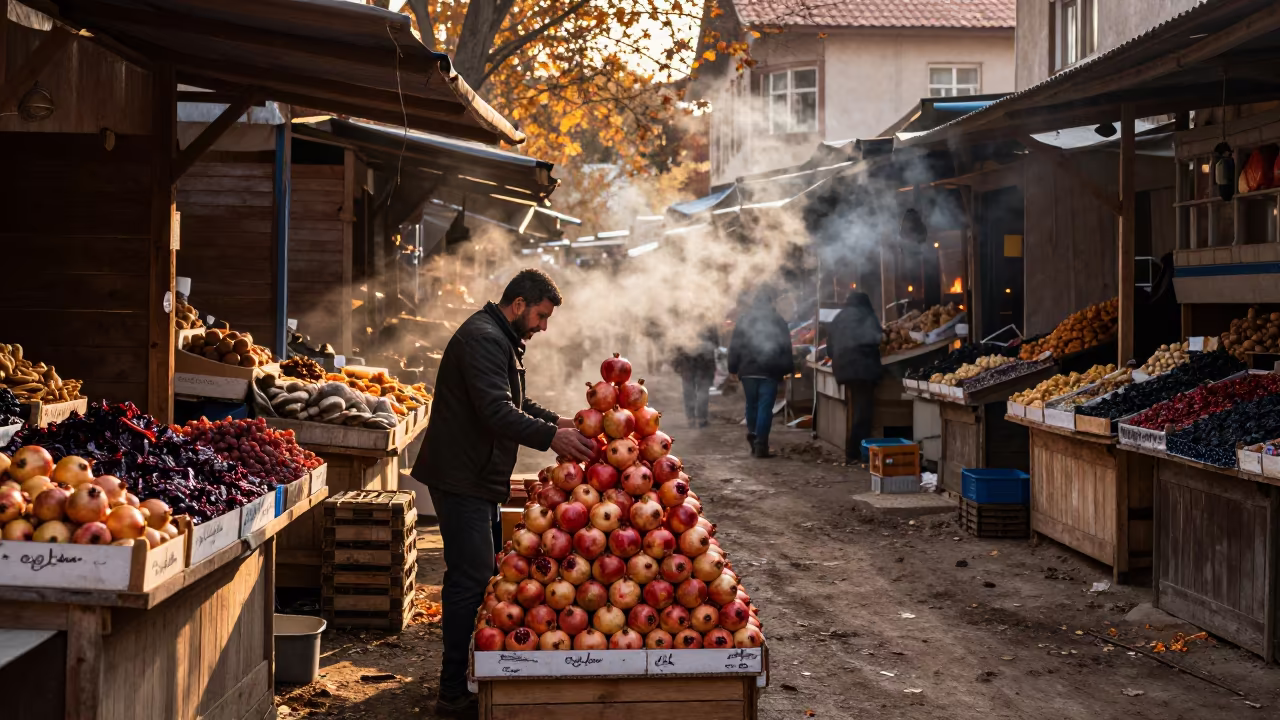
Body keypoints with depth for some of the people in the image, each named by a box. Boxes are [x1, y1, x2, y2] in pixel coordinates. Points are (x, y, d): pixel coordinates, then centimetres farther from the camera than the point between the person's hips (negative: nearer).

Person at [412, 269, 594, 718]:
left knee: (481, 573, 15)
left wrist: (557, 421, 14)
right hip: (462, 478, -11)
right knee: (470, 580, -10)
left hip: (479, 478, 11)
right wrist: (551, 437, -28)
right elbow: (497, 412, -27)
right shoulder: (484, 339, -17)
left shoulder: (502, 340, 18)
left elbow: (515, 403, 28)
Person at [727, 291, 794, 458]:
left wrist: (733, 368, 11)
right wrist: (788, 368, 6)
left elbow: (734, 347, 6)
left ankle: (752, 434, 14)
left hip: (748, 370, 2)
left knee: (752, 405, 18)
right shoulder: (778, 321, 1)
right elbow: (786, 349, 0)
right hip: (770, 372, -2)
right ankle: (761, 445, -7)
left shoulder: (743, 320, 6)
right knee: (765, 408, -3)